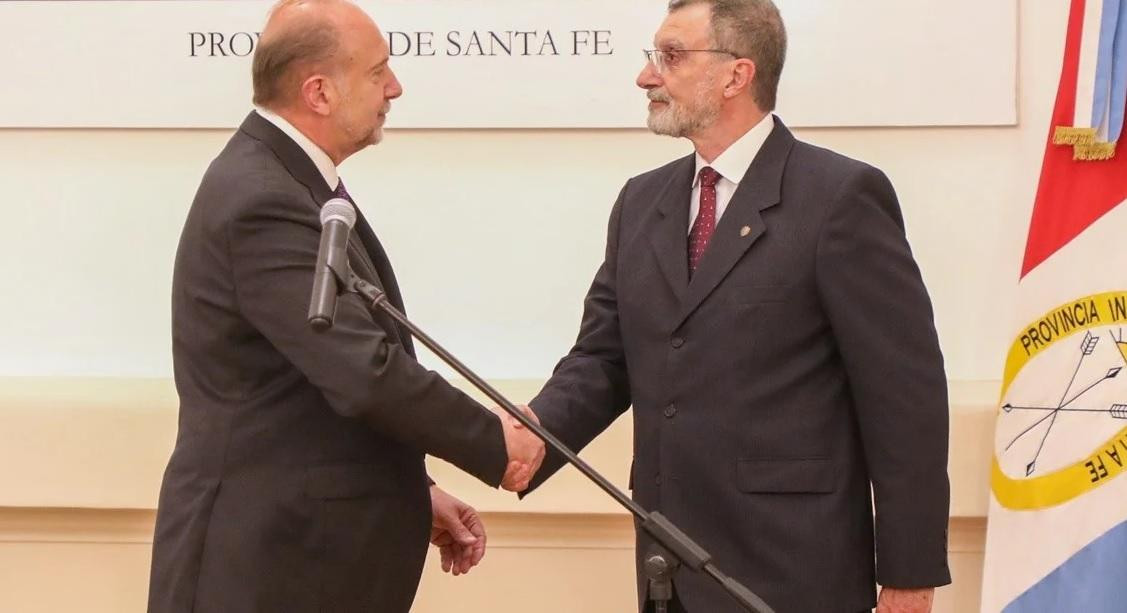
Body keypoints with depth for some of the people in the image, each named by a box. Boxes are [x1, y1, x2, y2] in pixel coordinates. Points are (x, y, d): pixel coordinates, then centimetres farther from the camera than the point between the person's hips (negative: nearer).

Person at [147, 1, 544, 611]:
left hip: (302, 542, 9)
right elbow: (367, 374, -25)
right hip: (268, 561, -9)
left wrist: (414, 492, 12)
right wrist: (496, 445, -12)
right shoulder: (261, 203, -21)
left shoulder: (286, 180, 10)